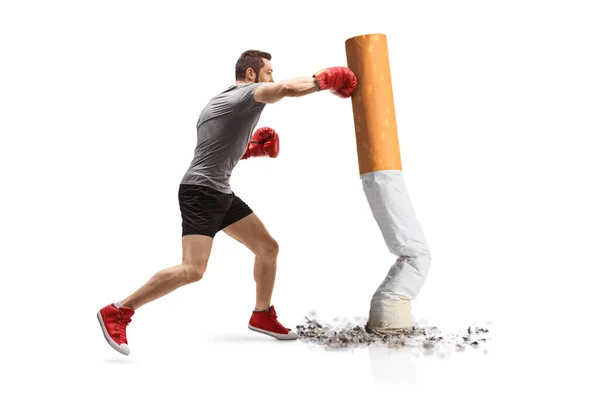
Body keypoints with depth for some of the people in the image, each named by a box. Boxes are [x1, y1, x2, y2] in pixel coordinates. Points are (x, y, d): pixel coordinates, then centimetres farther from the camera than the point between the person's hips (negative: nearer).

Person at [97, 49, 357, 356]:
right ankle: (117, 312, -11)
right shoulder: (249, 92, -8)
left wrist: (250, 149, 17)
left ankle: (262, 316, 25)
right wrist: (325, 80, -11)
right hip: (200, 192, -11)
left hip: (221, 193, 11)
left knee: (268, 247, 12)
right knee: (192, 270, -20)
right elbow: (290, 88, -26)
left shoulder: (216, 102, 19)